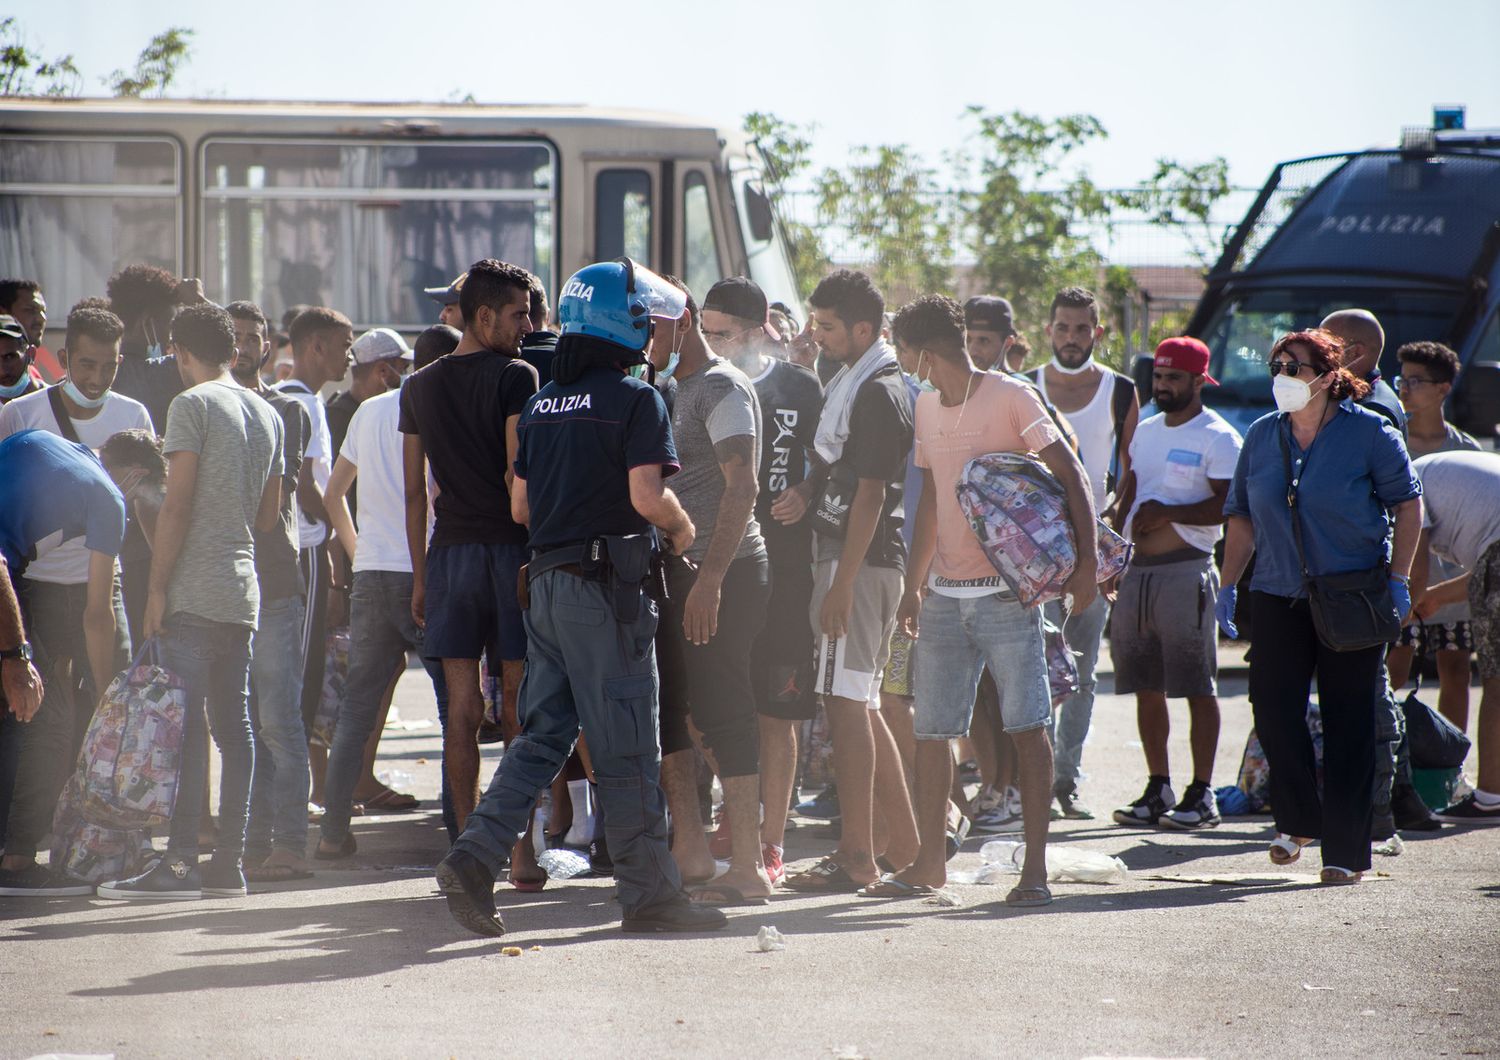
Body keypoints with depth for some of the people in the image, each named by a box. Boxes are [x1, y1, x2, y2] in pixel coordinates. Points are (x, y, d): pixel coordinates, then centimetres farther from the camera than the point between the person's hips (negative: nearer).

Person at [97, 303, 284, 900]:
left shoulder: (192, 405, -7)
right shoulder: (266, 414, 16)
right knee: (233, 726, 7)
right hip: (243, 592, 7)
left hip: (195, 591, -7)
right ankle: (230, 863, 7)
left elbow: (177, 505, -13)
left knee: (186, 724, -10)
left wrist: (157, 587, -11)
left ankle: (181, 863, -14)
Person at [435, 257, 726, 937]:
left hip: (546, 580, 7)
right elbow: (646, 496, -17)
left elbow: (520, 506, 16)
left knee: (543, 734, 10)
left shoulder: (542, 402, 14)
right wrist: (683, 530, 2)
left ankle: (475, 859, -2)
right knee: (625, 747, -2)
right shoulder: (635, 400, -9)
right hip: (608, 586, -7)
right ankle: (649, 892, 4)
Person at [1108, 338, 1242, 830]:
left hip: (1187, 571, -7)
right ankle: (1157, 789, 15)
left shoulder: (1218, 438, -5)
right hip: (1138, 569, 7)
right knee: (1146, 687, 8)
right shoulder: (1146, 432, 19)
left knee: (1197, 687, -5)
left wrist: (1167, 513, -18)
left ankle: (1202, 795, -3)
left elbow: (1229, 506, -14)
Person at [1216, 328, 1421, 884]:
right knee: (1272, 707, -6)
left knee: (1349, 724, -2)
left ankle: (1345, 852, 4)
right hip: (1279, 598, 4)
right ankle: (1297, 818, 16)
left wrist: (1398, 579, -8)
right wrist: (1228, 586, 8)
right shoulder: (1262, 436, 8)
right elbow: (1242, 517, 15)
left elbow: (1408, 505, -1)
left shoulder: (1369, 433, -4)